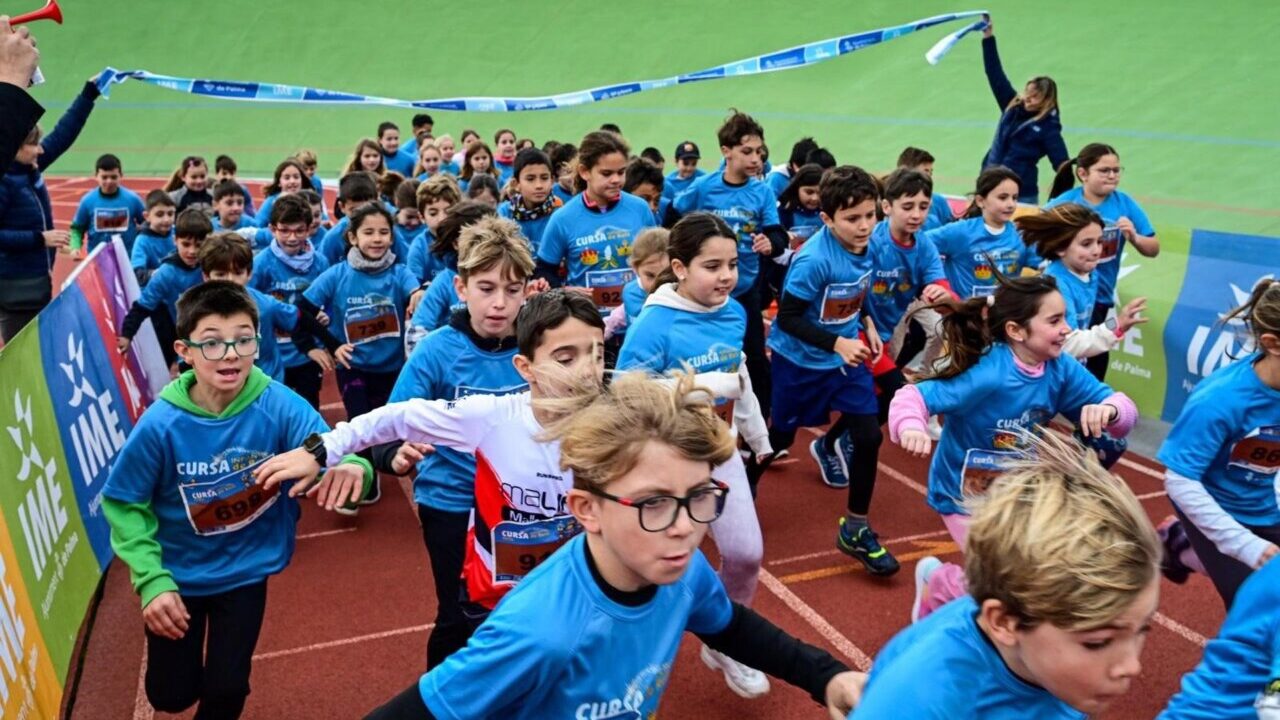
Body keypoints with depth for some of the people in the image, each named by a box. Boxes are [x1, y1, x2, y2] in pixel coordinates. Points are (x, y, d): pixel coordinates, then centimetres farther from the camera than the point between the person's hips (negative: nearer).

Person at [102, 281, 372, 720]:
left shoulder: (278, 406, -24)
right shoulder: (161, 424, -24)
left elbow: (333, 451, -34)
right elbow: (124, 504, -11)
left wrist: (352, 467, -59)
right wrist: (152, 580, -17)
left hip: (245, 572, 0)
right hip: (176, 574, 0)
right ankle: (182, 662, 53)